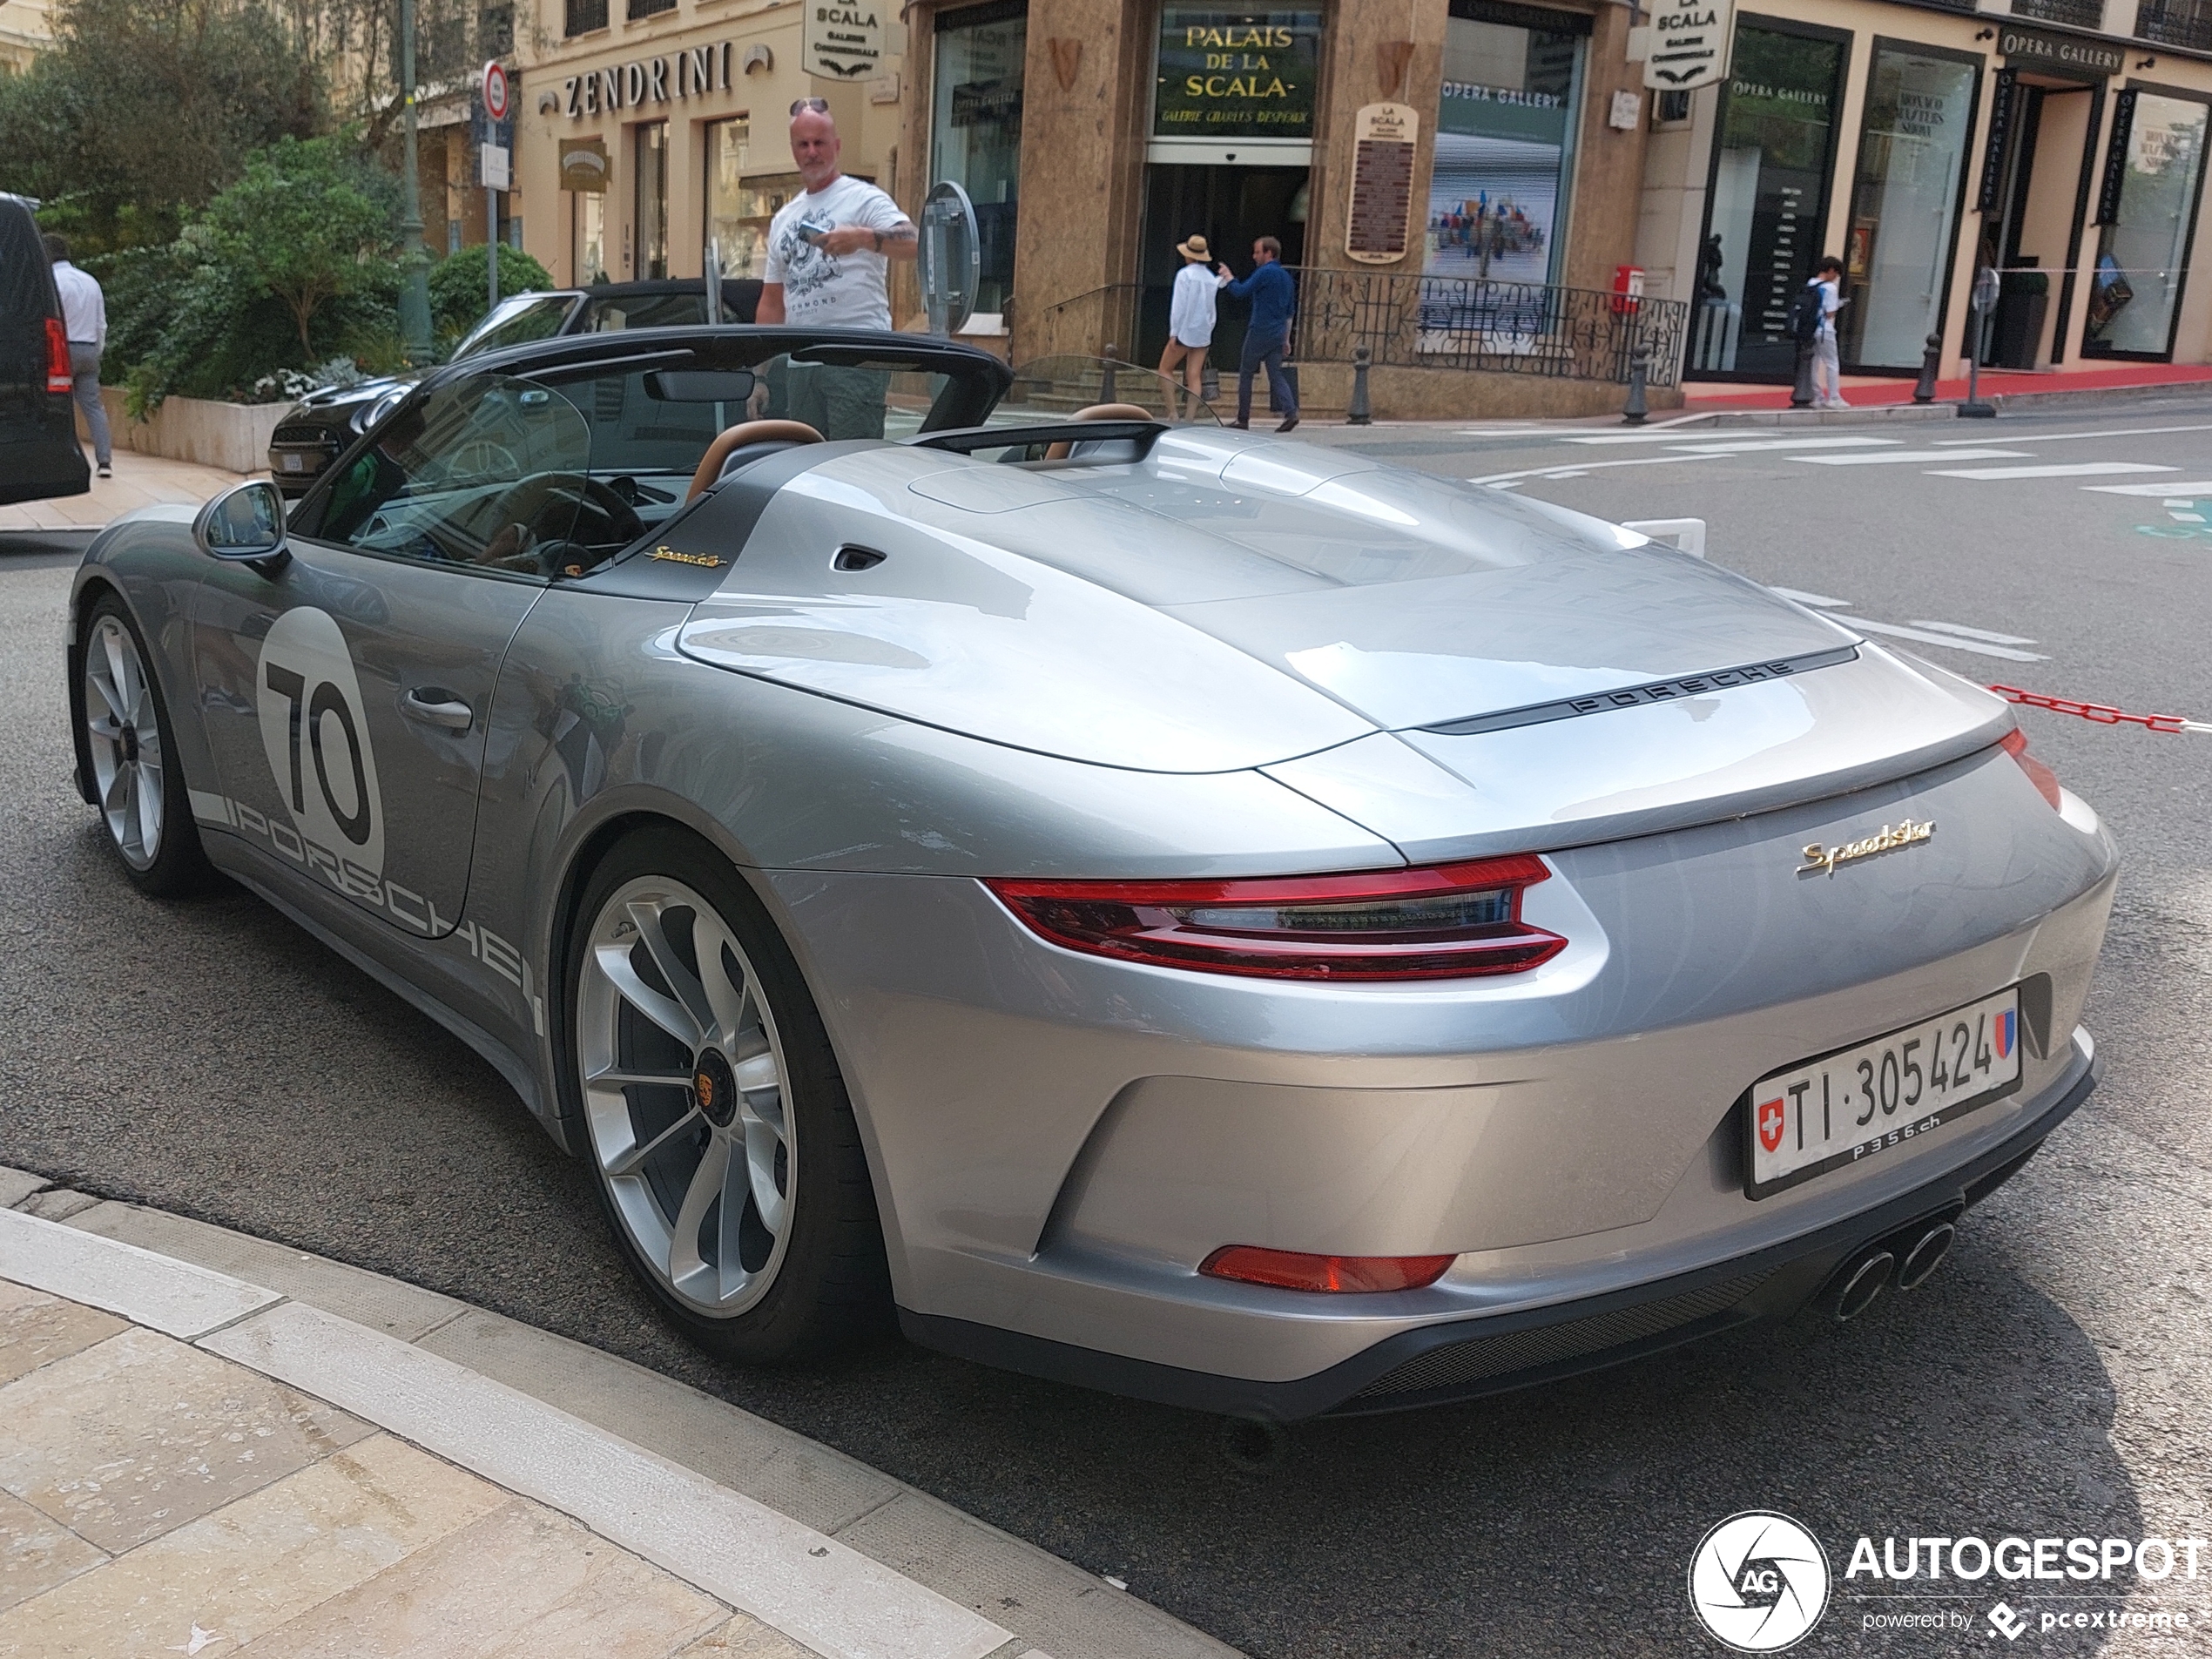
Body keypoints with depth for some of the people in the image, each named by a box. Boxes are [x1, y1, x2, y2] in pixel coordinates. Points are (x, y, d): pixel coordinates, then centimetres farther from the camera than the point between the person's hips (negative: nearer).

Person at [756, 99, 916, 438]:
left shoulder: (863, 199, 0)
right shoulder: (783, 218, 21)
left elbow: (914, 244, -19)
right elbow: (771, 303, 23)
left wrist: (863, 237, -37)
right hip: (800, 365, 7)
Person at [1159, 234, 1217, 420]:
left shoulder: (1185, 274, -9)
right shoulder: (1211, 278, 10)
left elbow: (1179, 306, -12)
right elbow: (1212, 309, 13)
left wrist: (1173, 333, -11)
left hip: (1185, 330, -6)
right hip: (1204, 334, 6)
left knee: (1165, 369, 7)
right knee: (1195, 376, 3)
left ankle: (1173, 410, -4)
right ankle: (1191, 416, -2)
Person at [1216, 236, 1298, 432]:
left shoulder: (1265, 273, -11)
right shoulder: (1286, 277, 16)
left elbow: (1240, 292, -14)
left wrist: (1228, 277, 3)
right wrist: (1286, 339, 24)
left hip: (1260, 332, -7)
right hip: (1277, 335, 7)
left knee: (1245, 374, 4)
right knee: (1276, 374, 5)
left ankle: (1243, 419, 6)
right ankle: (1291, 412, -14)